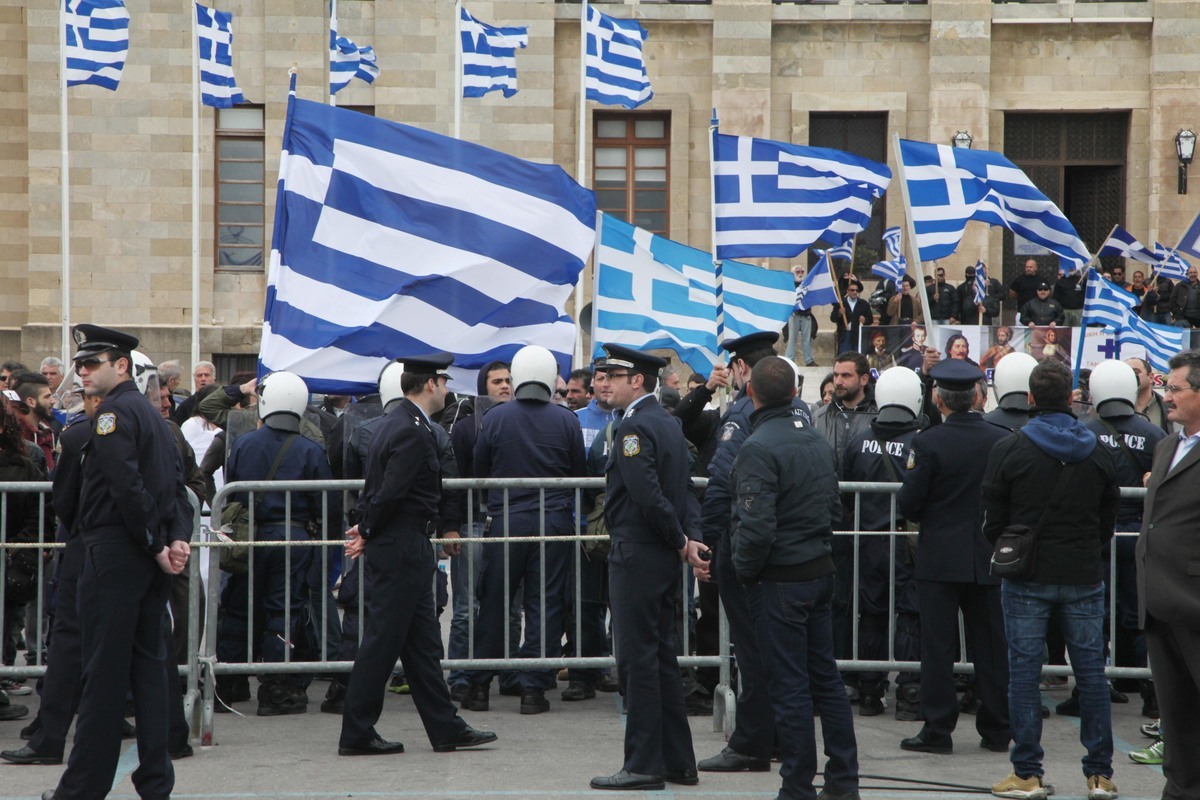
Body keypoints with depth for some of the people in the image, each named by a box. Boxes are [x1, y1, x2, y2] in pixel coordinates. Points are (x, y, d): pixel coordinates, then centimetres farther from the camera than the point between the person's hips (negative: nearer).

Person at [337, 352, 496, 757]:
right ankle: (357, 734, 3)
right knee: (382, 641, -3)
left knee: (422, 643, 13)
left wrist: (366, 529, 5)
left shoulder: (397, 422, 14)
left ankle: (446, 728, 18)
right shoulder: (411, 431, -18)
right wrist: (368, 533, -9)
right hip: (402, 549, -10)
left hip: (404, 551, 10)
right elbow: (390, 492, -22)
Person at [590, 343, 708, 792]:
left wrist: (680, 542, -11)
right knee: (662, 657, 14)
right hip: (663, 557, 10)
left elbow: (647, 495, -22)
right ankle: (678, 762, 18)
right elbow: (685, 490, 11)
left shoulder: (634, 426, -15)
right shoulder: (669, 424, 15)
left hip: (636, 556, -10)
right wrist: (689, 537, -1)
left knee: (637, 659, -5)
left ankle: (644, 765, -3)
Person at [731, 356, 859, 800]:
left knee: (790, 688, -1)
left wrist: (744, 570, -9)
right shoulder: (817, 439, 8)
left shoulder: (758, 446, -18)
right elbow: (834, 509, 16)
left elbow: (757, 526, -24)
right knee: (826, 679, 14)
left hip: (779, 581, -8)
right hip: (821, 572, 8)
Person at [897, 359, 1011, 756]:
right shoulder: (1002, 440, -2)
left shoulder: (927, 443, -12)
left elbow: (908, 503, -10)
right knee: (992, 645, 10)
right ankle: (996, 730, 14)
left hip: (940, 558, -3)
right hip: (989, 558, 3)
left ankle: (938, 729, 3)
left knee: (938, 646, 2)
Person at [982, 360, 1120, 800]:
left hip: (1027, 580, -2)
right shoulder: (1099, 452, 2)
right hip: (1084, 578, 3)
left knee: (1024, 672, 3)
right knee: (1091, 672, 8)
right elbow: (1110, 516, 7)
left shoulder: (1008, 450, -8)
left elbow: (994, 520, -3)